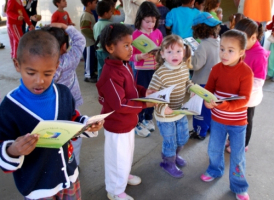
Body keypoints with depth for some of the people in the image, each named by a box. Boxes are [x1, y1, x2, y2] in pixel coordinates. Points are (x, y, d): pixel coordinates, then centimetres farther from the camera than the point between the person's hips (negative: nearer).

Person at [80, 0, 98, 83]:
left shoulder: (91, 14, 13)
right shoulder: (85, 15, -18)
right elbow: (84, 30, -25)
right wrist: (95, 36, -20)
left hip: (92, 41, 9)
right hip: (88, 42, -9)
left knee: (93, 59, 16)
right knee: (89, 59, 0)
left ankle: (92, 73, 27)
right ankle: (88, 75, 10)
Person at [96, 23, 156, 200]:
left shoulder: (125, 65, 1)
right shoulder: (111, 74, -30)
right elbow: (120, 105, -30)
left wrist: (144, 91, -5)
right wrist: (144, 105, -27)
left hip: (128, 122, 9)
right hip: (117, 125, -9)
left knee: (127, 153, 29)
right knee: (118, 158, 11)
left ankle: (124, 175, 55)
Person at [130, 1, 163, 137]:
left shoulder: (158, 33, 2)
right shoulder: (135, 35, -13)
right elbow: (130, 55, -12)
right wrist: (141, 56, -29)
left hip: (155, 69, 5)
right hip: (142, 70, -5)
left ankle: (148, 119, 35)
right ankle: (138, 123, 19)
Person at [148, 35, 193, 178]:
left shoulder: (184, 67, -6)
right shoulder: (160, 74, -26)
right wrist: (162, 108, -32)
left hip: (181, 112, 7)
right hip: (165, 116, -7)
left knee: (183, 138, 25)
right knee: (170, 142, 11)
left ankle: (174, 155, 55)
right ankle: (168, 163, 41)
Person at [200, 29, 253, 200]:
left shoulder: (246, 72, -19)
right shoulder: (216, 69, -8)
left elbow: (244, 99, -22)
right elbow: (208, 89, -2)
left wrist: (224, 105, -37)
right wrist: (207, 101, -25)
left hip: (238, 121, -3)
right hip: (217, 119, 4)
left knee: (237, 156, 10)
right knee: (214, 149, 21)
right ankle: (215, 170, 50)